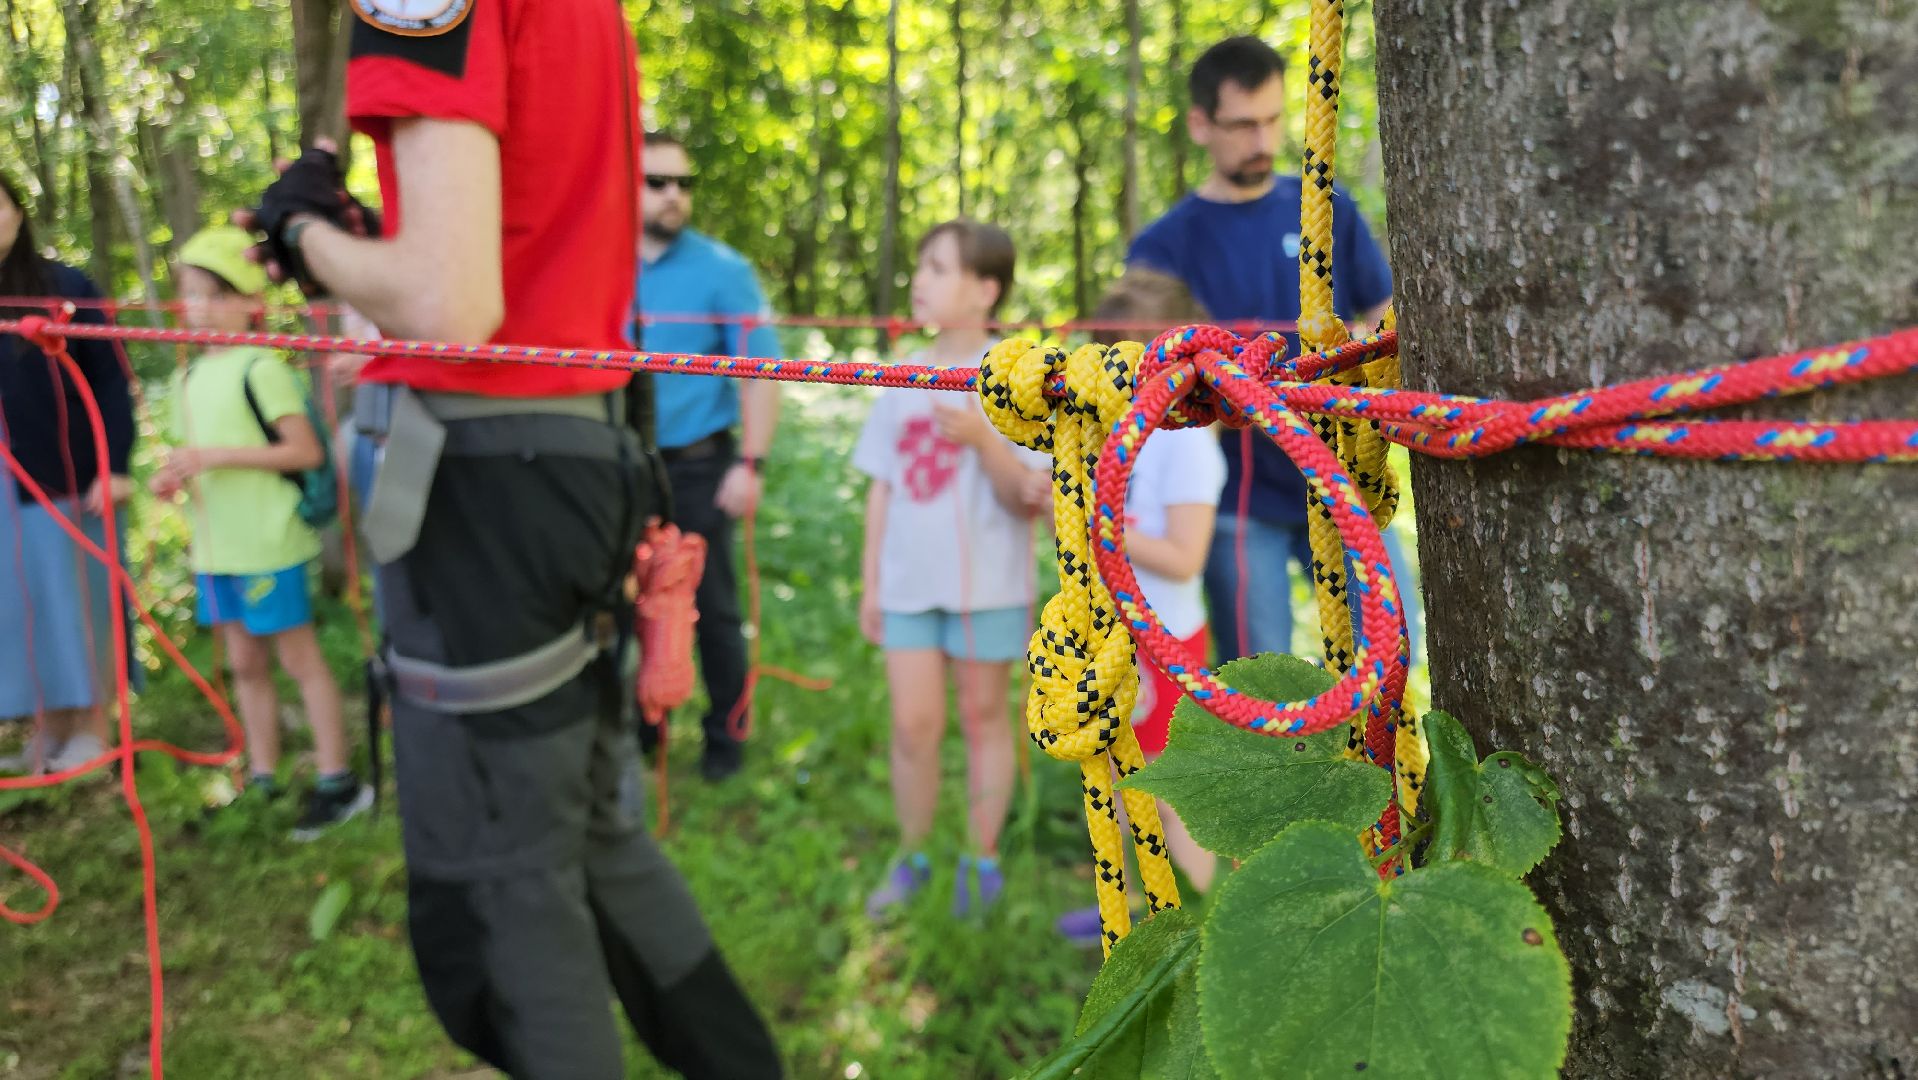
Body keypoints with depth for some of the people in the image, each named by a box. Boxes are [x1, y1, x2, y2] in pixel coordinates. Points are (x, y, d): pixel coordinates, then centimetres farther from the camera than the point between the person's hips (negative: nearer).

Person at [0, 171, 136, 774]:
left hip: (68, 475, -3)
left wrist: (114, 466, -11)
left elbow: (110, 382, -4)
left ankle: (92, 729, 16)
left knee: (77, 601, 5)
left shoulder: (65, 287, -4)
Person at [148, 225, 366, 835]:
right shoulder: (188, 378, 12)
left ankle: (337, 781, 8)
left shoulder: (259, 368, -12)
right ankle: (262, 781, 26)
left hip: (267, 544, -8)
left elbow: (307, 451, -18)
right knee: (245, 664, 15)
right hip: (215, 546, 8)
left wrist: (218, 455, -21)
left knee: (299, 658, -1)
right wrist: (175, 477, 1)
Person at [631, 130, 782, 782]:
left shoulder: (722, 270, -6)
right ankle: (642, 723, 31)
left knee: (711, 605, 4)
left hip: (697, 466, -3)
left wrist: (751, 464, -17)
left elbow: (761, 370, -10)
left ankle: (725, 736, 20)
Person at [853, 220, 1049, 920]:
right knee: (914, 724, 4)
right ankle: (911, 857, 20)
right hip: (910, 581, 3)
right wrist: (870, 583, 10)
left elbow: (1027, 499, -10)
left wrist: (982, 440, -26)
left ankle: (983, 859, 23)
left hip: (987, 582, -3)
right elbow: (883, 488, 11)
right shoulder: (904, 380, 7)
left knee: (983, 716, 9)